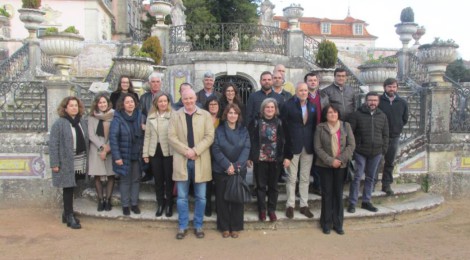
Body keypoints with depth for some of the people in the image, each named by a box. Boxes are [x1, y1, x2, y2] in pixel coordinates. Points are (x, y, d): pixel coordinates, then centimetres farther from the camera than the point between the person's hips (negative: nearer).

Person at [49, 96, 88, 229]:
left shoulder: (82, 122, 11)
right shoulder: (59, 123, -7)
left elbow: (86, 141, 16)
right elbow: (53, 144, -10)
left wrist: (87, 160, 10)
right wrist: (55, 163, -14)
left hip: (80, 162, 6)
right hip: (67, 162, -5)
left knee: (72, 188, 12)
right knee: (68, 189, 0)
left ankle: (67, 213, 26)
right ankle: (69, 216, 8)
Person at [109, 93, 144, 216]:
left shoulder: (139, 116, 2)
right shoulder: (117, 118, -10)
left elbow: (144, 134, 3)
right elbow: (113, 137, -15)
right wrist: (116, 156, -19)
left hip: (137, 155, 3)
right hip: (124, 155, -3)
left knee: (136, 179, 11)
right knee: (125, 180, 8)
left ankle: (134, 203, 24)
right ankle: (125, 205, 19)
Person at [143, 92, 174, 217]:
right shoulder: (150, 117, 8)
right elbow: (147, 136, 9)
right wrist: (145, 153, 6)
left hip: (169, 152, -4)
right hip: (154, 151, 4)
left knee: (169, 179, 5)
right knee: (158, 179, 12)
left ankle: (169, 204, 21)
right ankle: (160, 204, 26)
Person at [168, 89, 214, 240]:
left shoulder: (205, 115, 4)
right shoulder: (175, 116, 7)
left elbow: (209, 136, -4)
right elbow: (171, 137, -2)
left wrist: (195, 150, -16)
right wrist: (186, 151, -15)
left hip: (200, 161, 0)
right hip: (182, 161, 0)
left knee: (200, 197, 7)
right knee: (182, 197, 6)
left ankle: (198, 226, 20)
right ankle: (182, 227, 18)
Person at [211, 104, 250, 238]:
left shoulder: (243, 131, 6)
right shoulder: (219, 130, 1)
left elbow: (246, 149, -3)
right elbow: (216, 149, -7)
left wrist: (236, 166, -16)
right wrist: (227, 165, -18)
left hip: (239, 170, 1)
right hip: (221, 170, -1)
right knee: (222, 199, 4)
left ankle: (236, 227, 17)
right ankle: (224, 227, 16)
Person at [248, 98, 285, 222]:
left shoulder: (279, 123, 2)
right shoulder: (256, 122, -2)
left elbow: (283, 141, 3)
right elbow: (251, 140, -2)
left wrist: (284, 156, -3)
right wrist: (250, 157, -5)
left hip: (275, 159, 1)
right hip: (260, 159, -1)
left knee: (273, 186, 9)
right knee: (261, 185, 8)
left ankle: (272, 210, 21)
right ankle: (262, 209, 20)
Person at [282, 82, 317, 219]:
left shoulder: (312, 107, 9)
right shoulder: (288, 106, -5)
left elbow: (314, 127, 12)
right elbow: (285, 129, -7)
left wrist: (314, 146, 5)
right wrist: (286, 152, -11)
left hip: (308, 147, 4)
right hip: (293, 147, -4)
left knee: (305, 178, 11)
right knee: (292, 178, 4)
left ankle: (304, 205, 21)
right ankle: (290, 205, 16)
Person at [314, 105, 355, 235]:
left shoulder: (346, 126, 1)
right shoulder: (320, 127, -3)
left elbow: (351, 145, -2)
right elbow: (317, 147, -7)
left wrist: (340, 159, -13)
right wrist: (330, 161, -15)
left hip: (341, 165, 2)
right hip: (325, 165, -1)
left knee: (338, 194, 8)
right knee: (327, 193, 4)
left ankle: (338, 223, 18)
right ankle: (326, 223, 15)